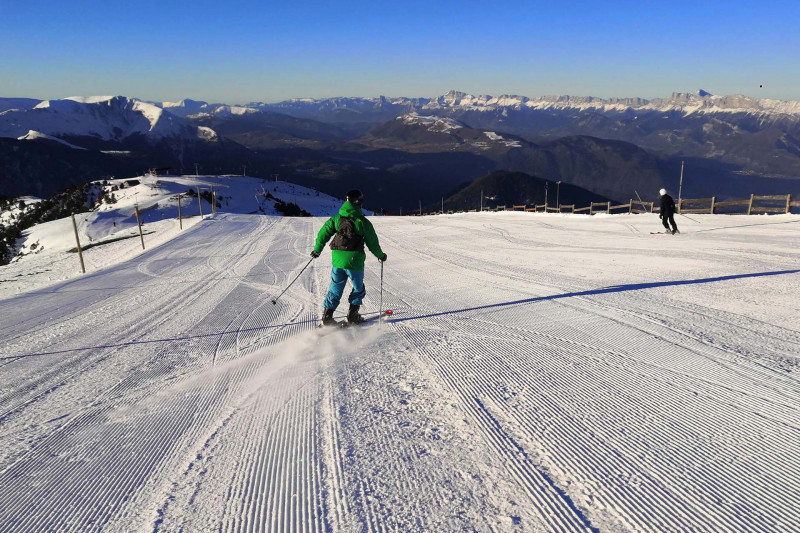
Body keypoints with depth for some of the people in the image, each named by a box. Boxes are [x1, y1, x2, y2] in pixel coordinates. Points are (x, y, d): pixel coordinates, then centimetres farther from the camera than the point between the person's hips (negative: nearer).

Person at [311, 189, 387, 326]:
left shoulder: (337, 218, 3)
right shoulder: (363, 221, -6)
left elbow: (323, 233, 5)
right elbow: (372, 242, 1)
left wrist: (317, 250, 19)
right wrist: (380, 255, 17)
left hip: (337, 260, 3)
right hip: (354, 261, -3)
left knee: (335, 289, 15)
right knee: (358, 289, 18)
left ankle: (327, 316, 11)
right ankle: (352, 316, 17)